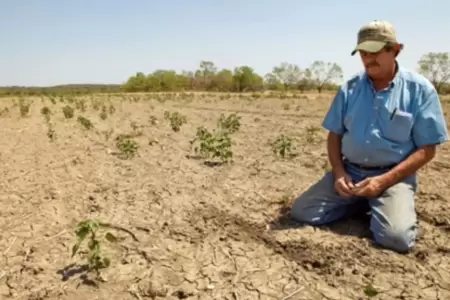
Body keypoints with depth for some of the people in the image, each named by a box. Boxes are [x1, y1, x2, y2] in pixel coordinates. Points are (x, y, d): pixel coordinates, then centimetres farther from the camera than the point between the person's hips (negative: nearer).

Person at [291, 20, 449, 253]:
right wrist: (339, 172, -8)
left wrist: (384, 181, -17)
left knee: (396, 237, -28)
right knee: (301, 212, -9)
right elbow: (334, 135, 10)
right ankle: (359, 203, 13)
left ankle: (378, 206, 8)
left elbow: (426, 149, -6)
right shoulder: (349, 89, 3)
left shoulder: (419, 89, -6)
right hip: (349, 171, 4)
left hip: (393, 175, -3)